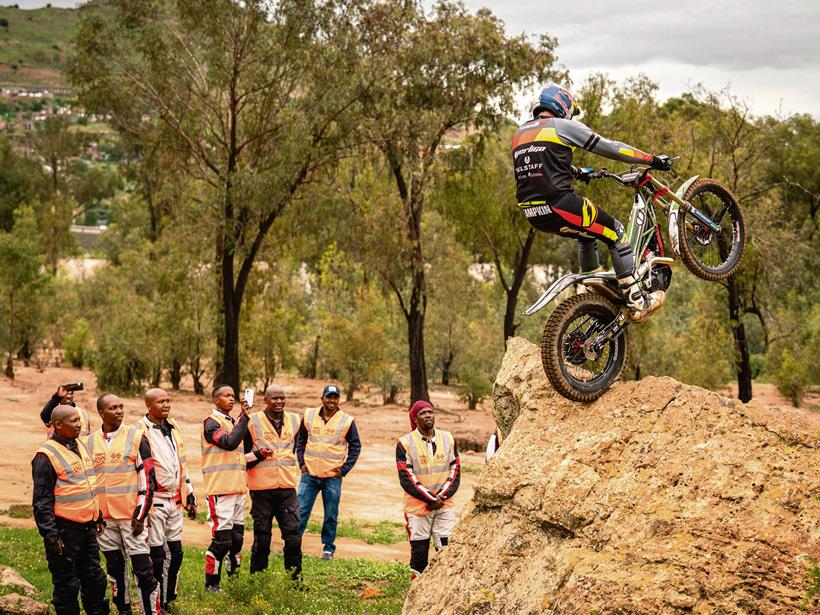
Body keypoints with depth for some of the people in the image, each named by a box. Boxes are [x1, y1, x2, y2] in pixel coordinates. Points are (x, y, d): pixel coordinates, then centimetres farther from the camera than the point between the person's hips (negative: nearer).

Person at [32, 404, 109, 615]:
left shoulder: (79, 447, 12)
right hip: (64, 531, -8)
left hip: (87, 528, 8)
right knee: (67, 585, 1)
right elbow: (41, 501, -16)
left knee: (95, 578, 15)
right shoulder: (46, 456, -15)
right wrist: (50, 534, -19)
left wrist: (98, 517, 24)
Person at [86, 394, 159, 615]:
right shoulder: (91, 442, 8)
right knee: (115, 568, 13)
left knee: (143, 569, -7)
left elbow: (147, 479, -6)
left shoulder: (136, 437, -4)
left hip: (132, 515, -4)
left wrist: (140, 514, -11)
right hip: (105, 518, 4)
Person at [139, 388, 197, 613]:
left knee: (176, 552, 10)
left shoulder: (173, 428, 12)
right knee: (157, 556, -3)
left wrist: (190, 495, 18)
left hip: (175, 500, 7)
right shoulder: (141, 432, -12)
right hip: (154, 501, -7)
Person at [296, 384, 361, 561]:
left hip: (333, 476, -1)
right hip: (309, 474, 1)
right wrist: (301, 462, 4)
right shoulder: (309, 416, 4)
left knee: (331, 515, 5)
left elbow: (355, 446, 5)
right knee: (301, 511, 0)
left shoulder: (347, 421, -1)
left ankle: (328, 548, 16)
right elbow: (301, 440, 15)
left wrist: (344, 469, -3)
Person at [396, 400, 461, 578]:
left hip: (445, 505, 3)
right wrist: (431, 499, -12)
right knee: (419, 550, 2)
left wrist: (442, 497, -8)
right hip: (417, 507, -3)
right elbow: (406, 479, -8)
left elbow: (455, 471, 6)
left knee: (447, 548, -1)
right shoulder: (405, 443, -4)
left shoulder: (448, 439, 7)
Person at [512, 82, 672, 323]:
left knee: (588, 234, 31)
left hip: (532, 213, 8)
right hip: (559, 204, -8)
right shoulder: (563, 126, 0)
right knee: (615, 234, 9)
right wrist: (653, 160, 9)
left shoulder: (519, 132, 20)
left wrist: (578, 172, 50)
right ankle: (637, 303, 5)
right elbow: (610, 148, 2)